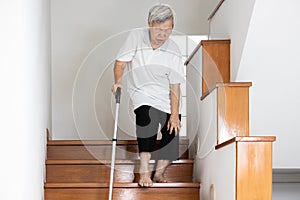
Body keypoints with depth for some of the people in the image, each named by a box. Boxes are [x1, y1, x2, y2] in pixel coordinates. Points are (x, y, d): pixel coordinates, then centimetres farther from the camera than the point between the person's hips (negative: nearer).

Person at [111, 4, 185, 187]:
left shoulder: (174, 51, -12)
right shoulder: (136, 37, -12)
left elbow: (175, 86, -12)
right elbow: (121, 62, -8)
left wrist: (175, 114, -17)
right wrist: (118, 81, -28)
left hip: (166, 97, 2)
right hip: (142, 91, -2)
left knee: (172, 130, -6)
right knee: (146, 117, -29)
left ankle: (160, 172, 16)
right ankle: (144, 170, -28)